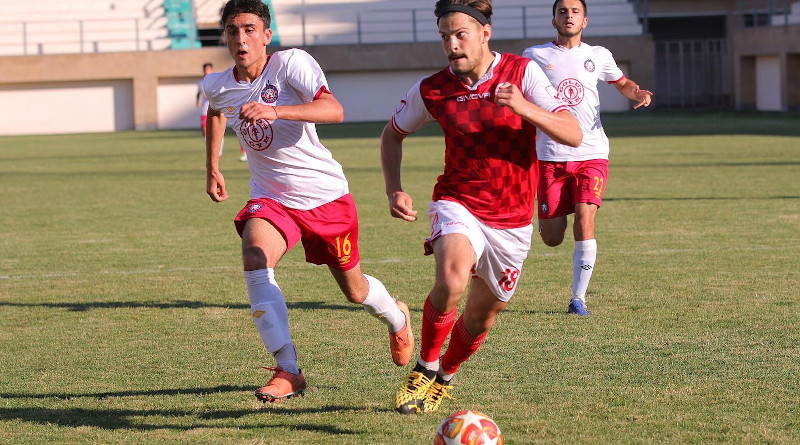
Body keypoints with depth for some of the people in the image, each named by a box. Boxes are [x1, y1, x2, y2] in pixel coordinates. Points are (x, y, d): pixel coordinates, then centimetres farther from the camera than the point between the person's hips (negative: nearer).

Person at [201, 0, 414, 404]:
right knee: (254, 259, -30)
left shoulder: (291, 63, -20)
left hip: (325, 194, -2)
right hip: (270, 197, 2)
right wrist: (212, 169, 26)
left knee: (355, 291, 13)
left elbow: (334, 110, -36)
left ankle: (396, 318, 51)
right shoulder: (217, 87, -5)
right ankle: (288, 371, -28)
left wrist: (274, 111, -48)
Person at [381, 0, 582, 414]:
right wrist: (394, 189, -1)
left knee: (480, 320, 11)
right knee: (450, 283, -31)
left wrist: (524, 108, -33)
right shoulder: (432, 89, -6)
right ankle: (425, 366, -7)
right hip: (459, 204, -1)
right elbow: (393, 132, 13)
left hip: (512, 220, 1)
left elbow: (573, 134, -17)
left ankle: (444, 377, 42)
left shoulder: (522, 72, -10)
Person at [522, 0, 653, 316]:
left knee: (585, 220, -18)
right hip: (551, 157, 0)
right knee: (552, 238, -1)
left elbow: (622, 83, 27)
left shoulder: (598, 56, 10)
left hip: (591, 155, 0)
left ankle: (578, 298, -8)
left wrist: (639, 93, 4)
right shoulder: (535, 56, 4)